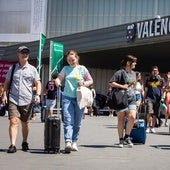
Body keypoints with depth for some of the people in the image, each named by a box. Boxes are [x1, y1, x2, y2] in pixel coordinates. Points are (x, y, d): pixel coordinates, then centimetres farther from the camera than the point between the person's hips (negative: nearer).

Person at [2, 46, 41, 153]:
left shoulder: (32, 69, 7)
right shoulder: (12, 68, 10)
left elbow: (38, 83, 6)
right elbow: (6, 82, 15)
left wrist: (38, 95, -10)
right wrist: (5, 94, 4)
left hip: (27, 100, 0)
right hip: (13, 99, 0)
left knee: (25, 123, 10)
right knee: (13, 121, -13)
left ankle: (25, 142, 30)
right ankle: (12, 145, -17)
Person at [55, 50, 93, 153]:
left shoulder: (82, 69, 9)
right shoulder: (66, 69, 13)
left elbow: (90, 81, 12)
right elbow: (59, 78, 4)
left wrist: (83, 83, -8)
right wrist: (58, 82, -19)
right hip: (67, 97, 0)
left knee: (77, 123, 5)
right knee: (68, 121, -13)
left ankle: (74, 142, 17)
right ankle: (68, 142, -22)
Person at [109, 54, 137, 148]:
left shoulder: (134, 73, 17)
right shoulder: (119, 73, -5)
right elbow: (111, 83, -10)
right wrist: (122, 86, -16)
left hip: (131, 99, 5)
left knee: (132, 117, -13)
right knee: (121, 120, 2)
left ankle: (127, 137, 3)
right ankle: (121, 140, 11)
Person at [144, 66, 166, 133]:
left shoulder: (161, 80, 10)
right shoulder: (148, 79, 11)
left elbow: (163, 89, 10)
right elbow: (146, 89, 13)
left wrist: (162, 97, -1)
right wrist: (145, 98, 6)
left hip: (157, 99, 1)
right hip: (149, 98, -1)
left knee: (155, 114, 5)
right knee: (149, 112, -16)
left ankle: (152, 127, 16)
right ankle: (148, 126, -7)